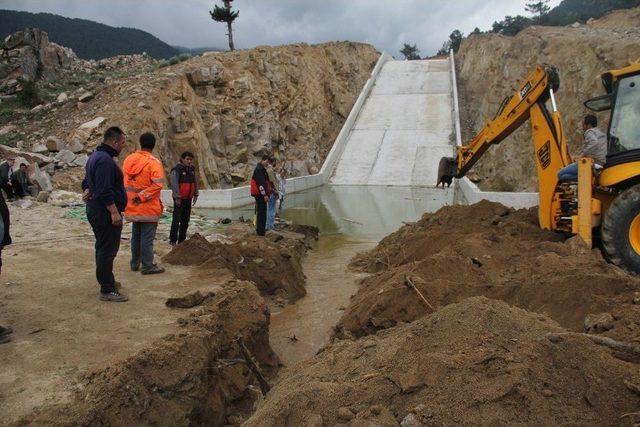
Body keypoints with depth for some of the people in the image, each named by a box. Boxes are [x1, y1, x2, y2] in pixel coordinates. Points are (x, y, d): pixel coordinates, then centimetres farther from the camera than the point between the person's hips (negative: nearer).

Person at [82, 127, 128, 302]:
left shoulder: (95, 156, 16)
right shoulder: (105, 160, -20)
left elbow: (87, 181, 25)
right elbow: (105, 190, -26)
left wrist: (87, 191, 6)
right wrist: (114, 212, -25)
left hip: (95, 210, 11)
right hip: (106, 212, -11)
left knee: (103, 248, 20)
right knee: (108, 250, -7)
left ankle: (106, 281, 33)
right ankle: (107, 290, -3)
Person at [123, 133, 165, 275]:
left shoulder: (128, 159, 4)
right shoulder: (154, 162, -15)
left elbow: (125, 181, 11)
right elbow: (158, 184, -24)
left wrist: (135, 197, 14)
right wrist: (142, 196, -17)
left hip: (132, 207, 6)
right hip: (148, 208, -6)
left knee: (136, 235, 19)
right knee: (147, 237, 1)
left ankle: (135, 263, 29)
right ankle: (147, 266, 6)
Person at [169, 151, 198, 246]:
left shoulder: (191, 169, 9)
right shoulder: (176, 170, -12)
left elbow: (195, 182, 16)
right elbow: (174, 184, -18)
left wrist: (195, 195, 11)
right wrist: (177, 198, -21)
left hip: (188, 199, 7)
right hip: (179, 199, -7)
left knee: (185, 220, 9)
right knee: (176, 219, -7)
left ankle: (182, 240, 18)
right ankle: (173, 240, 0)